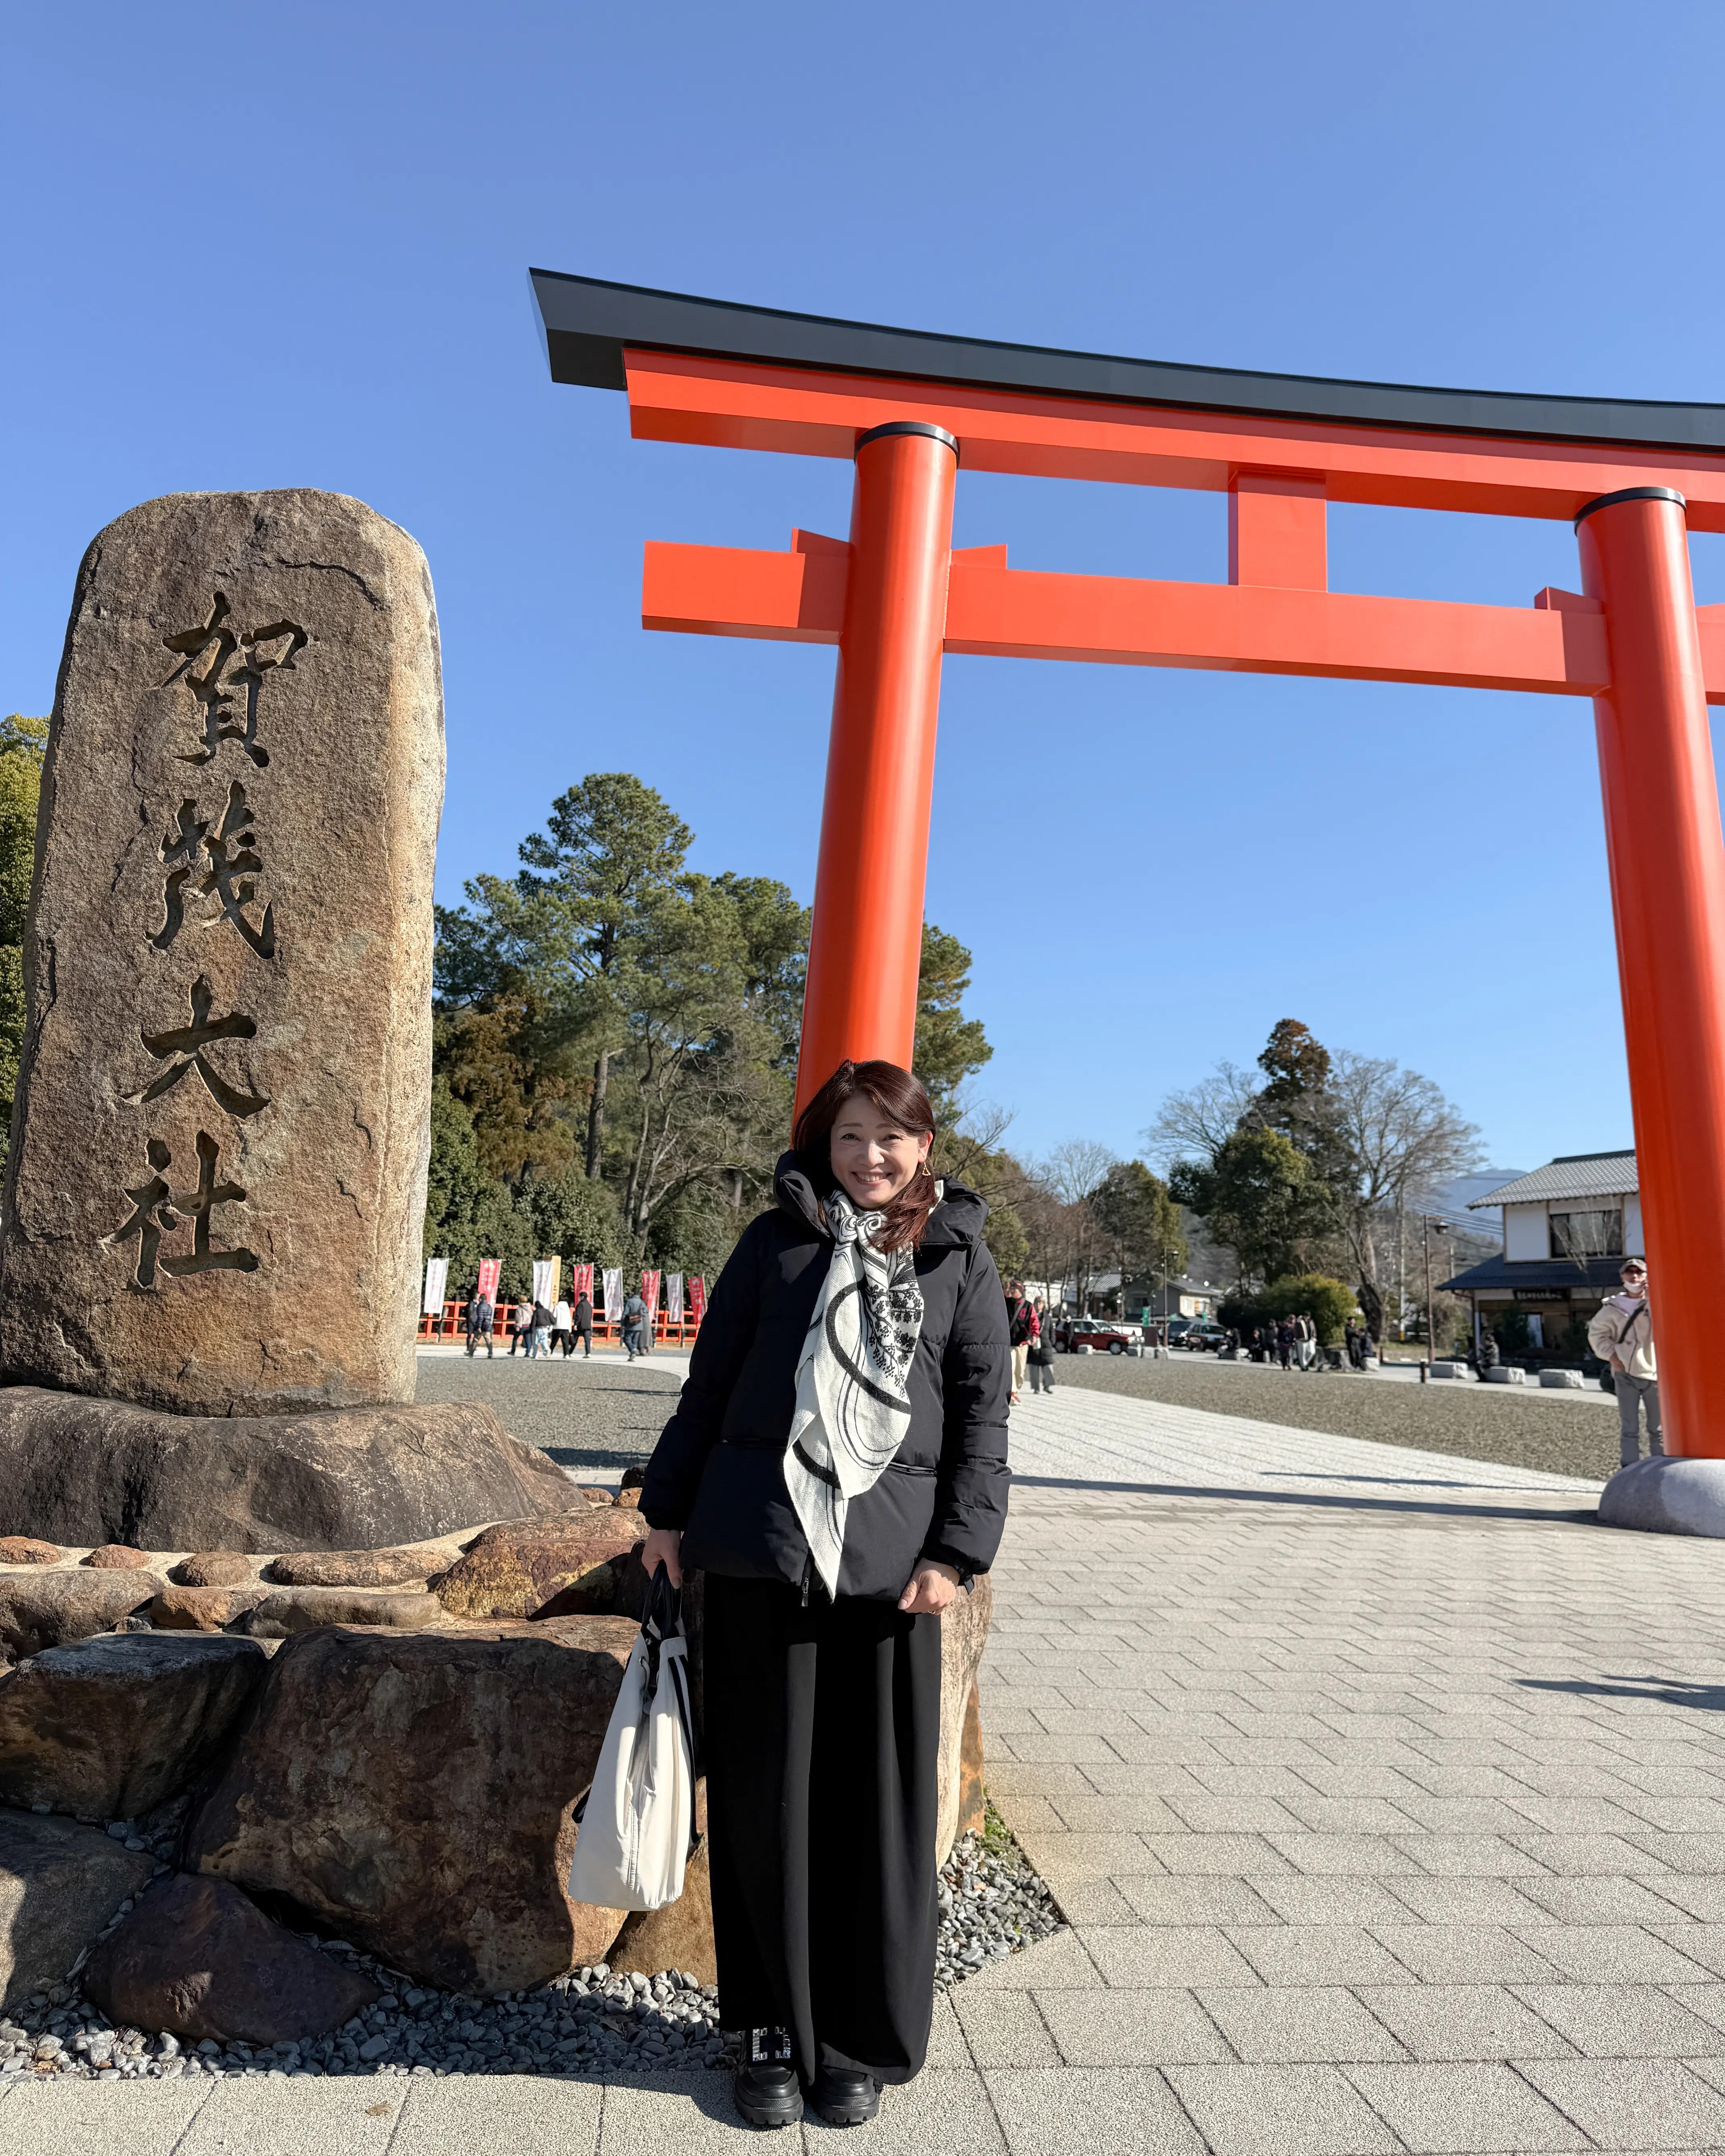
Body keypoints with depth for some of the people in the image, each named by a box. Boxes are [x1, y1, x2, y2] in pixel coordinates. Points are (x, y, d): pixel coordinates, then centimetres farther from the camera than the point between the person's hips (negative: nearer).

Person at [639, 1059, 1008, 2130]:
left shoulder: (959, 1256, 5)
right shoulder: (778, 1239, 6)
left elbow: (983, 1412, 3)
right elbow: (711, 1379, 10)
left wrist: (956, 1550, -4)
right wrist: (669, 1509, 9)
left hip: (889, 1558, 0)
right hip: (758, 1548, 1)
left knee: (881, 1800, 7)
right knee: (765, 1794, 10)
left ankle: (863, 2042, 28)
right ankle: (775, 2030, 29)